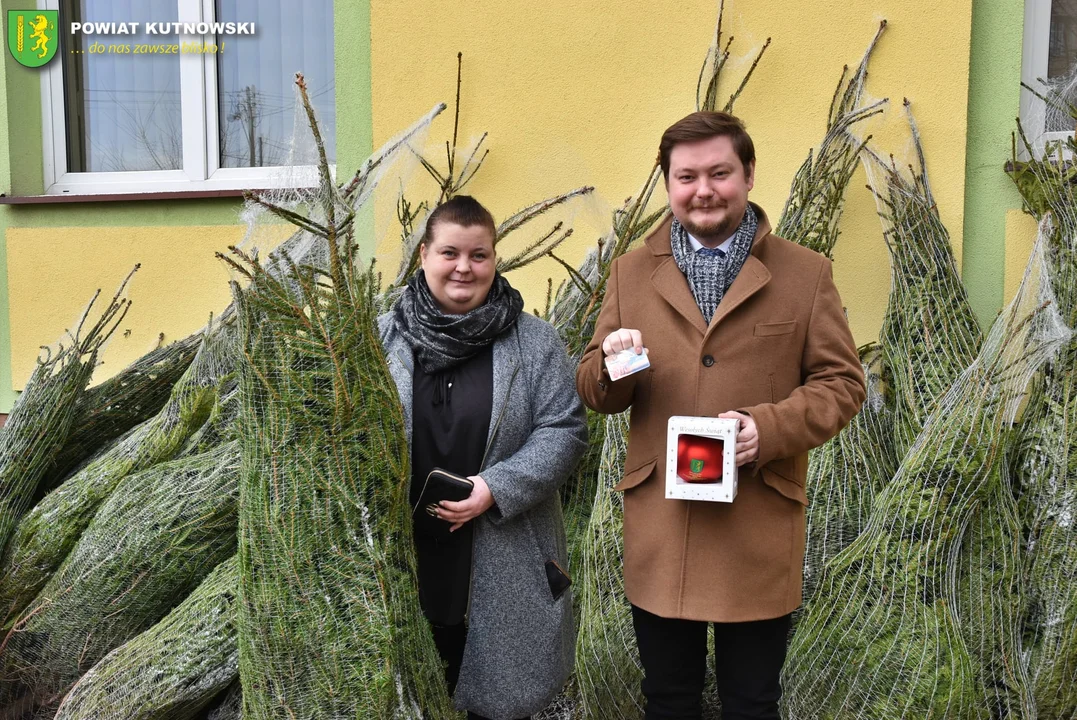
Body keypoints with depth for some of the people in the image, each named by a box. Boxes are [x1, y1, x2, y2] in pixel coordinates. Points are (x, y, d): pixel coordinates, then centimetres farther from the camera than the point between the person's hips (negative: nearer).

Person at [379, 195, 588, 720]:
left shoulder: (534, 342, -1)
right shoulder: (383, 339, 3)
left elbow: (563, 431, -4)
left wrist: (496, 489, -17)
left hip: (503, 564, -1)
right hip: (407, 561, 1)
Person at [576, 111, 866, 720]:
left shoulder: (806, 274, 1)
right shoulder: (632, 272, 8)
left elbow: (842, 382, -1)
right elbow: (595, 392, 10)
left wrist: (770, 426, -18)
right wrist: (611, 366, -15)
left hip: (759, 536, -2)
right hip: (659, 531, 2)